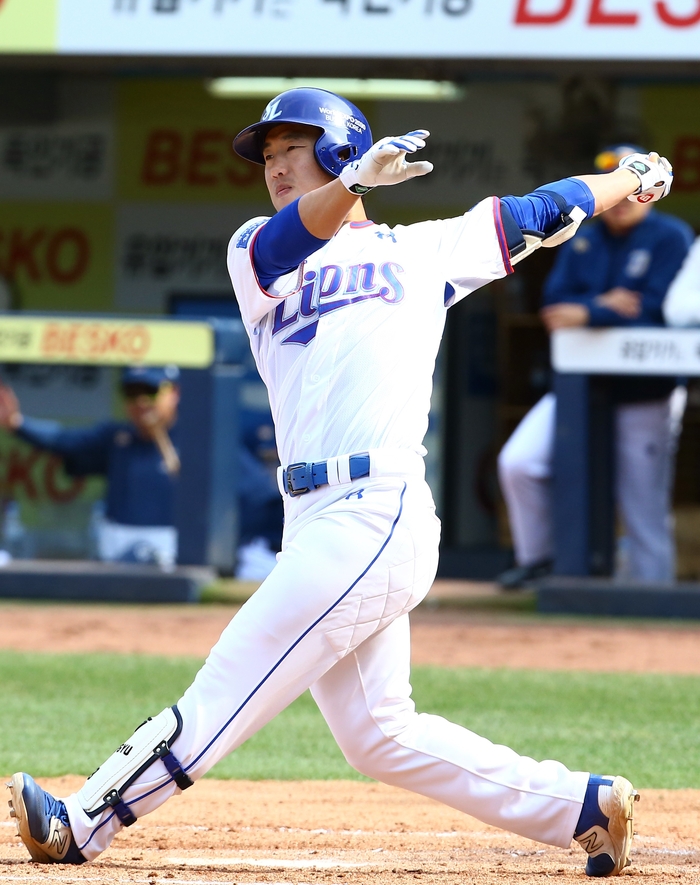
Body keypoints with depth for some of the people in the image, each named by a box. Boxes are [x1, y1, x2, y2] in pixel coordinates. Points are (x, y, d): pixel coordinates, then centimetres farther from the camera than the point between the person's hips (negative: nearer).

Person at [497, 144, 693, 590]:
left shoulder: (671, 238, -3)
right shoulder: (581, 243, 14)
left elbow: (656, 307, -15)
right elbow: (556, 303, 3)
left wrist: (588, 314, -16)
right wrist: (604, 304, -15)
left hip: (644, 397, -5)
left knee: (646, 510, -5)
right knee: (518, 462, -10)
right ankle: (538, 557, 7)